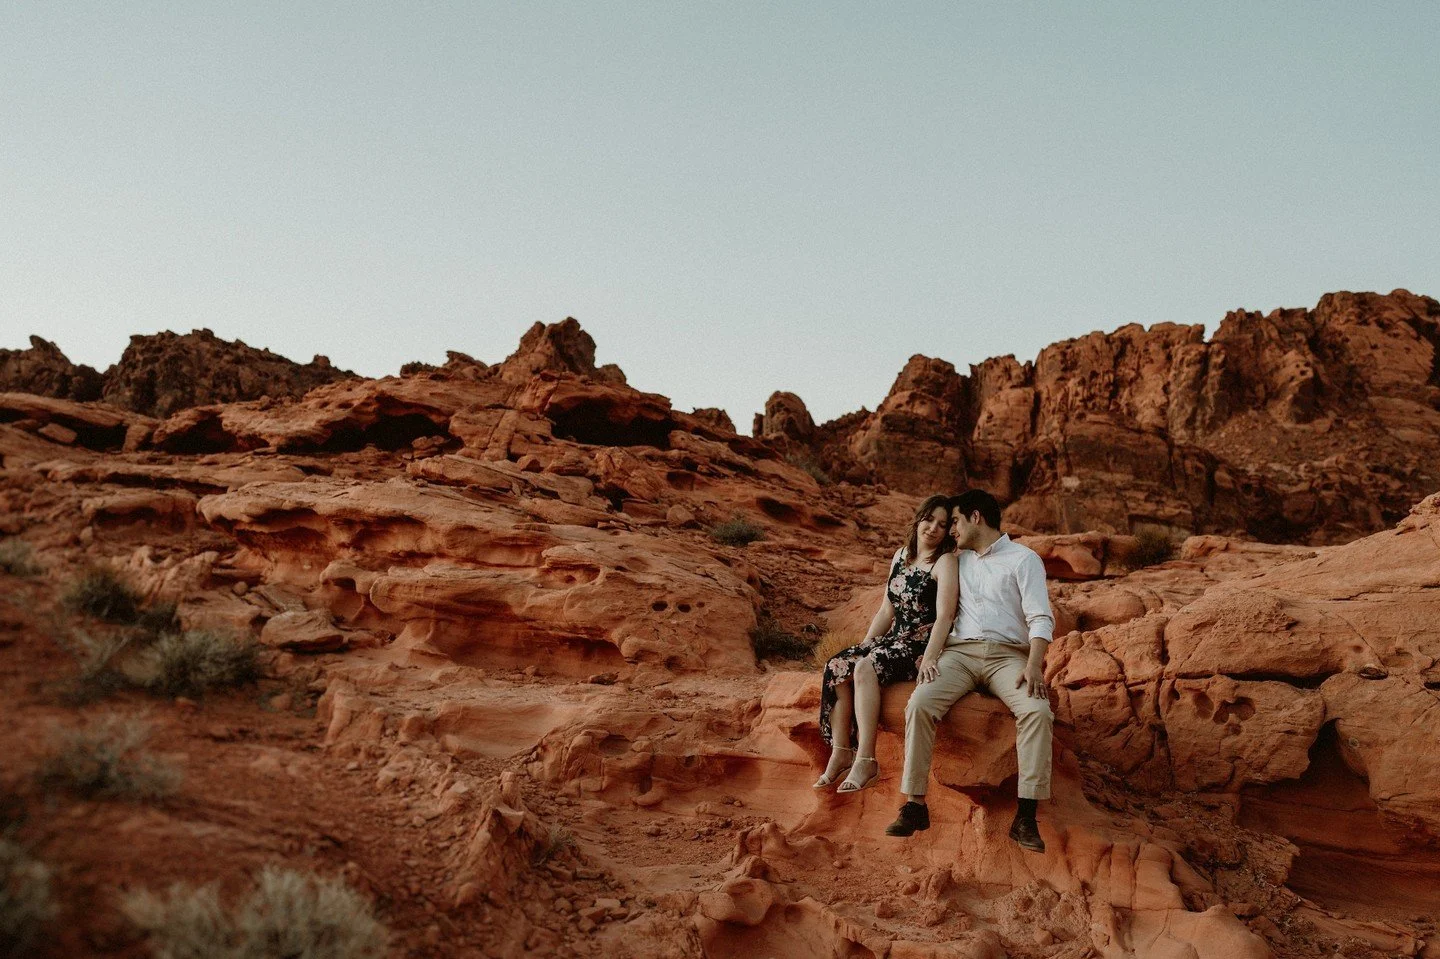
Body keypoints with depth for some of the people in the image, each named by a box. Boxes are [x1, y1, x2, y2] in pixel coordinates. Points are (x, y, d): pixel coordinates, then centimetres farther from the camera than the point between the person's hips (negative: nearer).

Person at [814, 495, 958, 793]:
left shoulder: (944, 562, -7)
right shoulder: (901, 555, 16)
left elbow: (944, 616, -18)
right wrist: (864, 644, 7)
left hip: (924, 643, -7)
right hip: (894, 639, 7)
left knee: (865, 668, -32)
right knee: (837, 667, -17)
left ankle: (865, 759, -32)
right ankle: (840, 751, -15)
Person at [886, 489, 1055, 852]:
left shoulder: (1023, 559, 8)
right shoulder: (958, 561, 24)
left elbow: (1041, 618, -3)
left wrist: (1034, 665, -20)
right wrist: (930, 654, -3)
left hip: (1007, 654, -3)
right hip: (959, 651, 3)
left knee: (1037, 710, -32)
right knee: (919, 704, -26)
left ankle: (1026, 816, -29)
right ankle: (914, 805, -22)